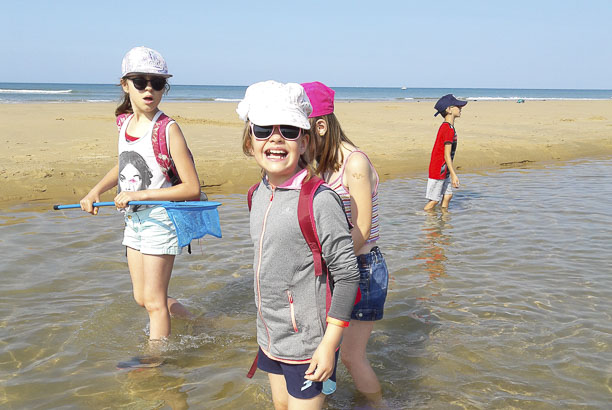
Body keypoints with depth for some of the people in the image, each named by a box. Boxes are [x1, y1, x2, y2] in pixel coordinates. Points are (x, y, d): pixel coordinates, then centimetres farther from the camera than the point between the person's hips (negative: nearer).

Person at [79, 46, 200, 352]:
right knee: (141, 298, 18)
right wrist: (95, 192, 10)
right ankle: (188, 319, 42)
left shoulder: (168, 129, -18)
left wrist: (139, 194, -22)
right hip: (134, 220, 8)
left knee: (153, 300, 3)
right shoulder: (124, 122, 4)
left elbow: (192, 188, -21)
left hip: (161, 220, -7)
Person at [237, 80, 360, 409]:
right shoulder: (259, 194, 1)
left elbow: (347, 274, -19)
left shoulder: (319, 200, -22)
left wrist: (329, 343, -17)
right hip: (270, 337, 7)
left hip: (307, 344, -7)